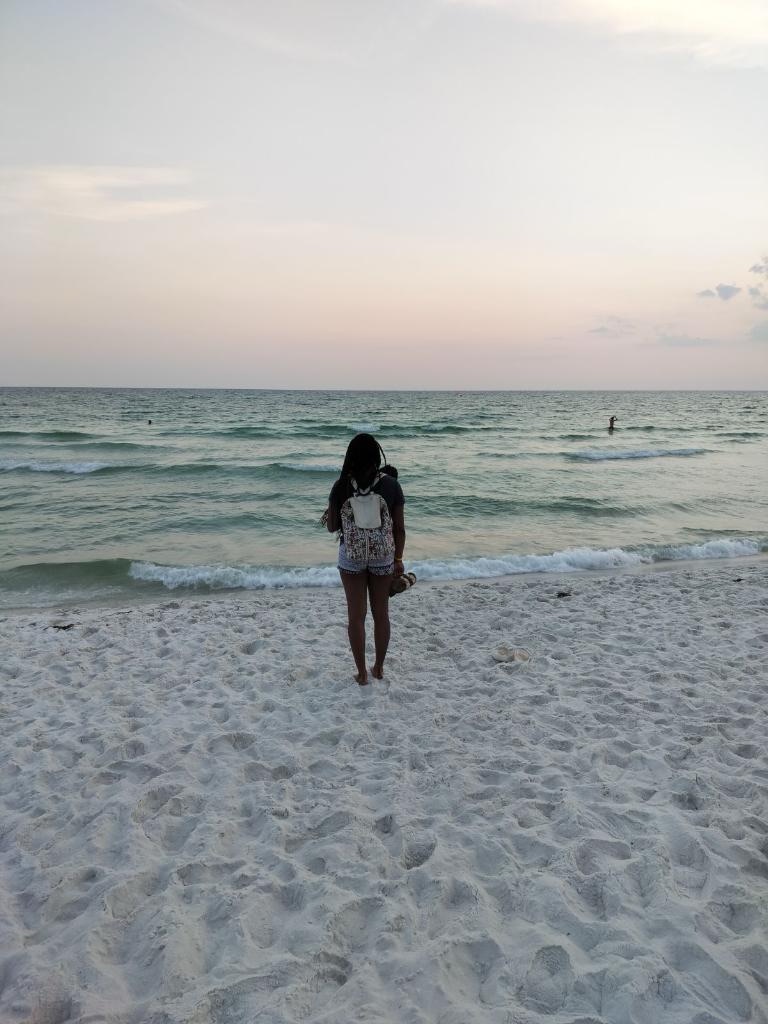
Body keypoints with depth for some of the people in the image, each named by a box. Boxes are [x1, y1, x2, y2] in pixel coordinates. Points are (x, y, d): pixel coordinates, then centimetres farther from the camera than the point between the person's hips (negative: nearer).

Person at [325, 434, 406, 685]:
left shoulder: (342, 486, -10)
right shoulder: (391, 485, -8)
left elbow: (332, 527, -4)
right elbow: (399, 527, -3)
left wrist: (328, 516, 19)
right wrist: (398, 558, 9)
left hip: (351, 555, -1)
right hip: (382, 554, 1)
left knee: (356, 615, 10)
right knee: (381, 613, 16)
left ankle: (362, 673, 16)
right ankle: (378, 668, 28)